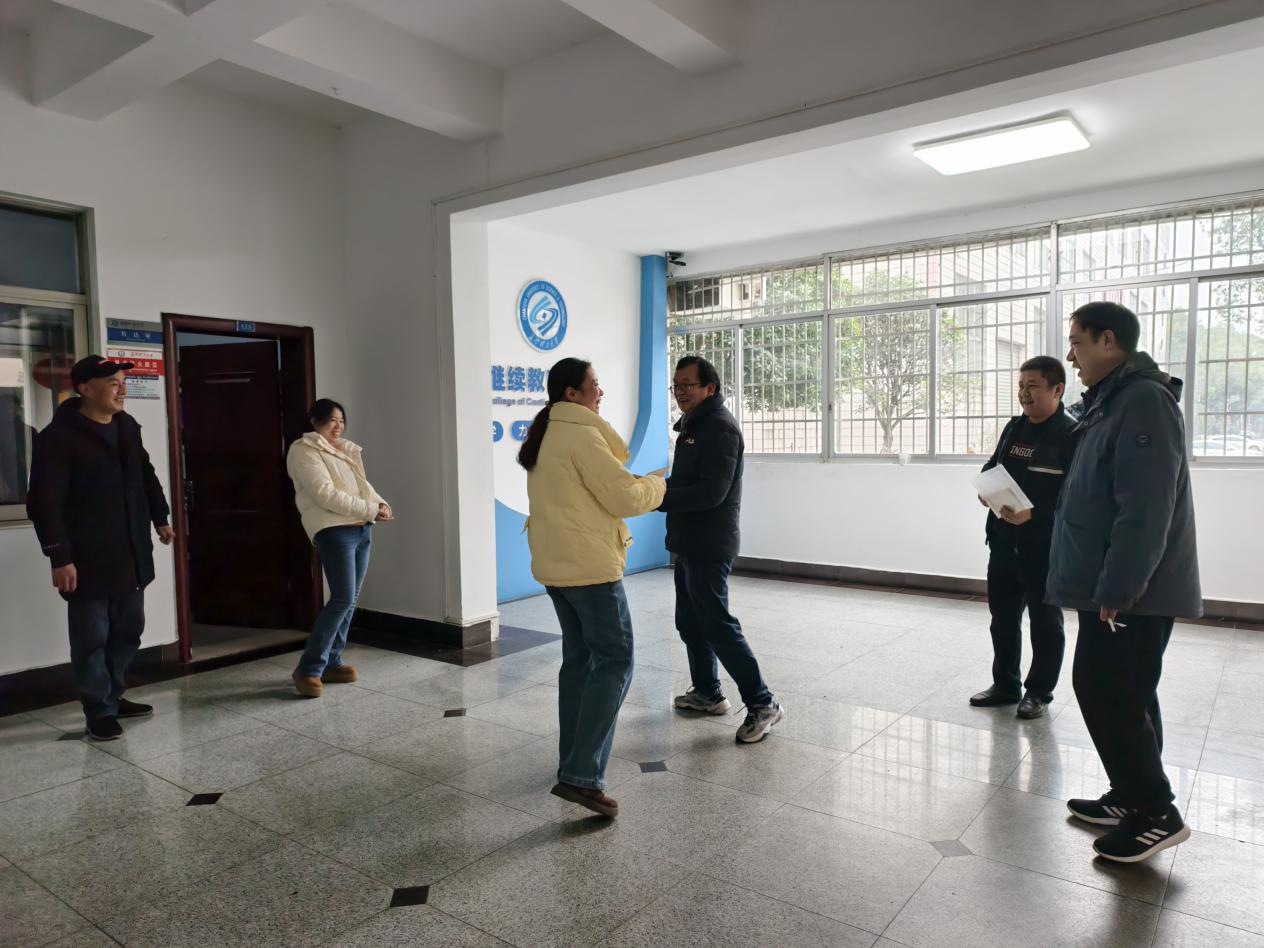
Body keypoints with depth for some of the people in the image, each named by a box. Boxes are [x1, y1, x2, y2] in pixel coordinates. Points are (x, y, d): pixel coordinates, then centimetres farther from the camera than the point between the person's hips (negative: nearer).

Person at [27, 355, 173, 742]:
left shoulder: (127, 427, 9)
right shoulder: (59, 436, -13)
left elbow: (146, 476, 23)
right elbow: (45, 501, -16)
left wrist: (161, 517, 21)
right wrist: (59, 556, -19)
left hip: (131, 553, 7)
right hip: (87, 559, -7)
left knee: (128, 631, 15)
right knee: (92, 638, 3)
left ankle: (113, 696, 31)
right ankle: (99, 712, 15)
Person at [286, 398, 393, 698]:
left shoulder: (346, 450, 19)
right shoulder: (304, 451, -6)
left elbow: (363, 484, 18)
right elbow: (325, 494, -16)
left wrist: (380, 503, -4)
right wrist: (370, 510, -18)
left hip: (361, 529, 8)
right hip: (334, 531, -8)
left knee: (350, 600, 9)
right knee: (343, 599, -15)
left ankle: (330, 663, 20)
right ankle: (308, 669, -5)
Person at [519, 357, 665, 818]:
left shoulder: (545, 436, 15)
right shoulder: (582, 435, -15)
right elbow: (624, 497, -15)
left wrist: (636, 483, 16)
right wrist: (656, 483, 4)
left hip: (555, 563, 10)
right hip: (590, 564, -10)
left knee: (579, 657, 16)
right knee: (615, 661, -7)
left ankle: (572, 760, 24)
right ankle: (582, 776, -9)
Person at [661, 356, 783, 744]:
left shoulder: (720, 427, -16)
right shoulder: (693, 426, 17)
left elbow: (711, 492, -24)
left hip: (709, 545, -10)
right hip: (690, 542, 10)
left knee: (717, 623, -8)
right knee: (690, 621, 16)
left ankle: (762, 704, 1)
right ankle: (707, 693, 30)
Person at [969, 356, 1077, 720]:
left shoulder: (1072, 434, -11)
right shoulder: (1014, 428, 11)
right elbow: (991, 467, 21)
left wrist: (1033, 515, -28)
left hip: (1045, 546, -7)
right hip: (1003, 541, 7)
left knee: (1045, 621, 9)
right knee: (1003, 616, 15)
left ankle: (1038, 692, 22)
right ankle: (1005, 685, 29)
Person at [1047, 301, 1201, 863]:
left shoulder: (1143, 401, -17)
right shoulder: (1112, 403, 14)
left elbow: (1145, 510, -24)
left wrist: (1116, 589, -23)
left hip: (1132, 592, -10)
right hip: (1113, 587, 10)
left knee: (1108, 694, -5)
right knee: (1124, 695, 16)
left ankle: (1155, 813, 8)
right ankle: (1131, 797, 28)